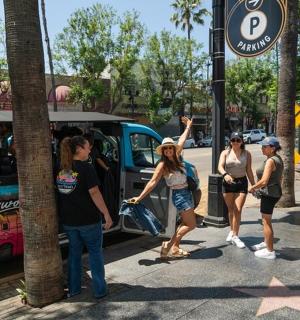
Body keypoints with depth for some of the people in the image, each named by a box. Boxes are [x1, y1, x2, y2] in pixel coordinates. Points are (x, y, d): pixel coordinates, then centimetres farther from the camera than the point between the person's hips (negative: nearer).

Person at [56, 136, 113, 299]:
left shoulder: (61, 169, 5)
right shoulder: (86, 168, -14)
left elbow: (59, 192, 11)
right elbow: (94, 193, -18)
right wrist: (107, 214, -16)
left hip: (68, 219, 5)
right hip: (88, 219, -5)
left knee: (74, 252, 18)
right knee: (95, 252, 9)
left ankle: (73, 289, 26)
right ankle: (99, 289, 14)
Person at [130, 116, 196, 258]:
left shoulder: (176, 158, 4)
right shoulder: (163, 165, -15)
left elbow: (181, 141, 17)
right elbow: (153, 182, -19)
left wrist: (188, 126, 28)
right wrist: (140, 197, -25)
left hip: (186, 193, 8)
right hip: (179, 195, -8)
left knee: (185, 223, 14)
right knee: (191, 224, -5)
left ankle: (175, 248, 21)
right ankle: (169, 245, 2)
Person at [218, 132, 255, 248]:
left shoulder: (246, 154, 1)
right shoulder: (225, 153, -1)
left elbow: (249, 171, 5)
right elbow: (220, 166, -15)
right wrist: (225, 174, -36)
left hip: (242, 183, 0)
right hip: (228, 183, 1)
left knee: (238, 210, -6)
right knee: (231, 209, 13)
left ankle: (235, 236, 3)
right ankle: (232, 231, 33)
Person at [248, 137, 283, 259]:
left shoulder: (270, 161, -21)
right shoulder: (278, 158, 8)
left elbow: (264, 181, -27)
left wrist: (252, 188, -12)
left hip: (268, 194, -10)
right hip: (274, 192, 10)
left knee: (266, 222, 1)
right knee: (265, 219, 24)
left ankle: (270, 251, 11)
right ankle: (266, 243, 40)